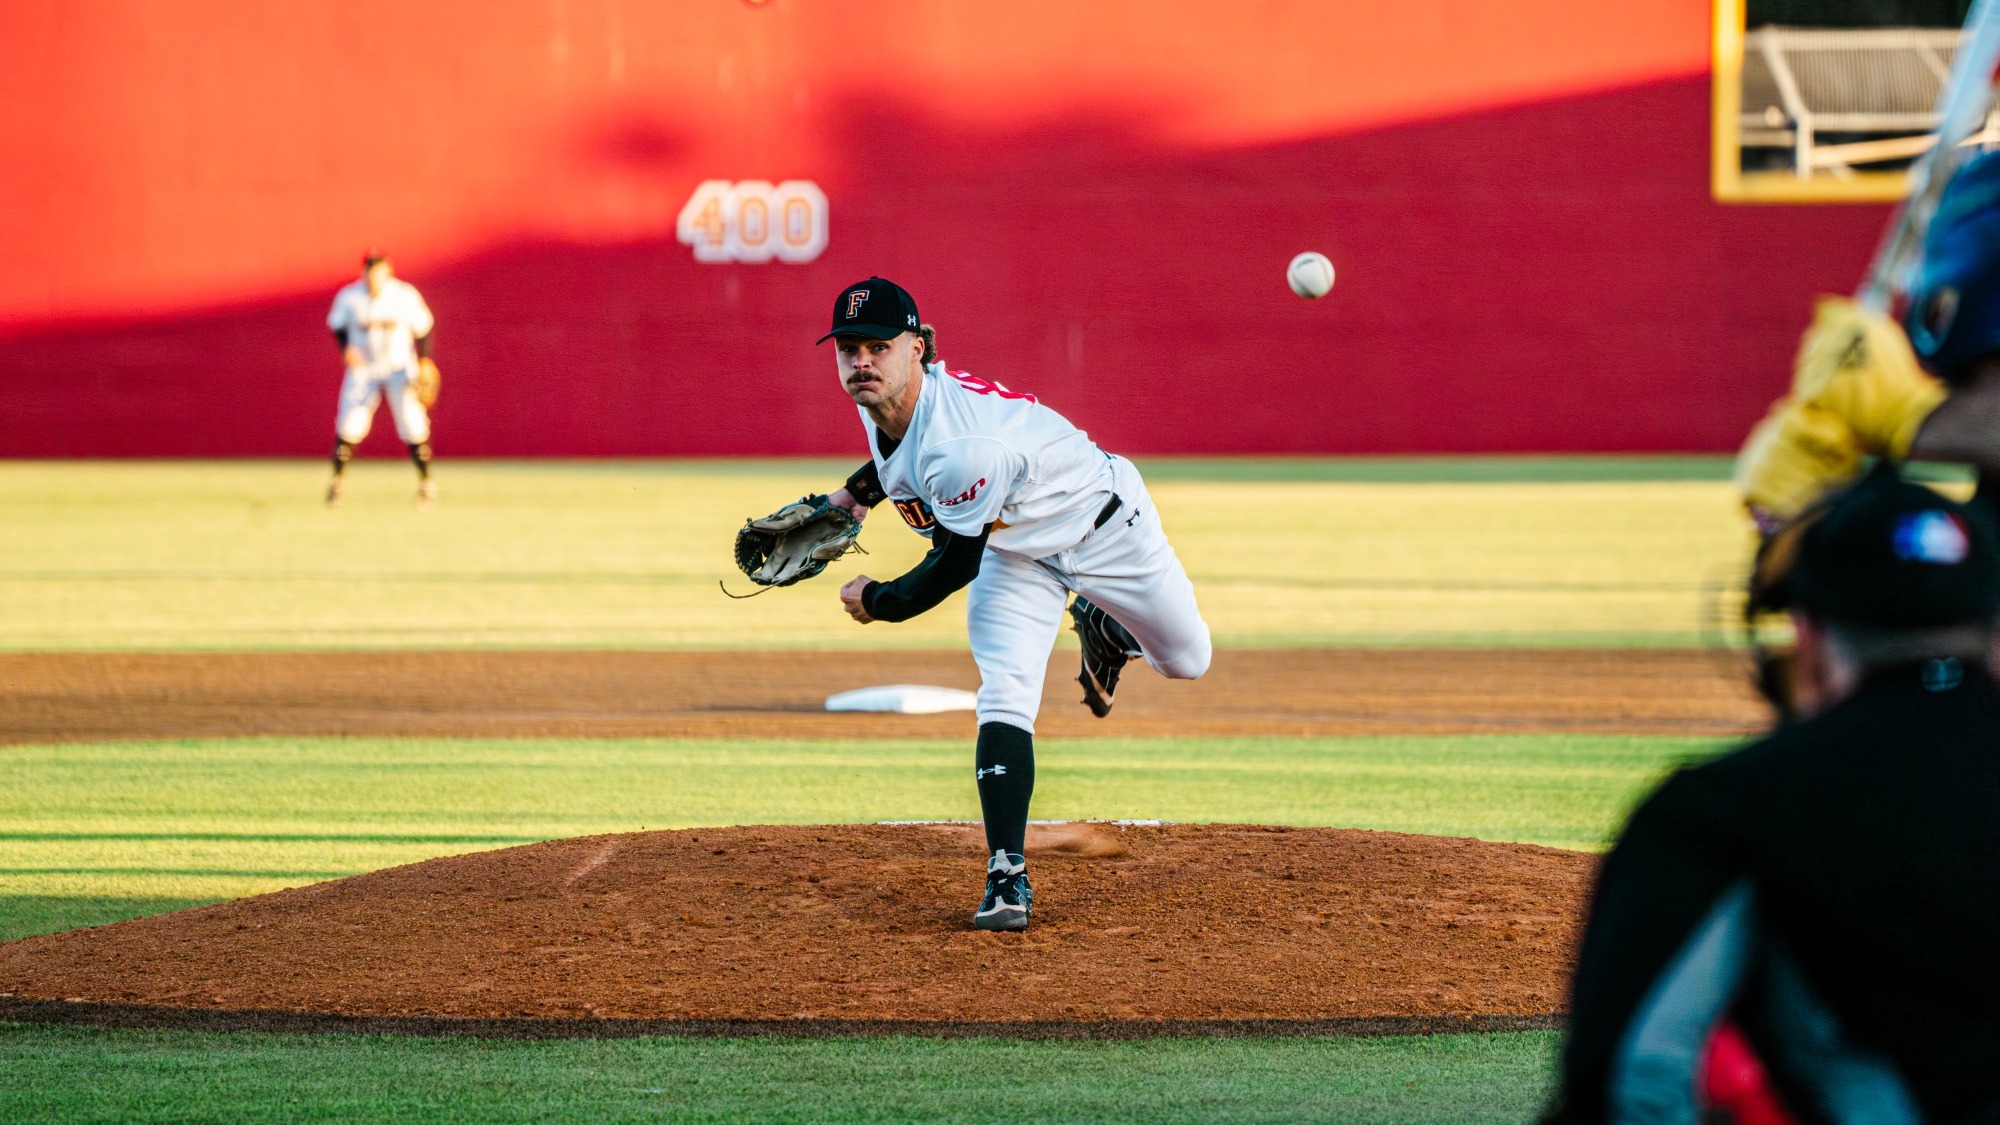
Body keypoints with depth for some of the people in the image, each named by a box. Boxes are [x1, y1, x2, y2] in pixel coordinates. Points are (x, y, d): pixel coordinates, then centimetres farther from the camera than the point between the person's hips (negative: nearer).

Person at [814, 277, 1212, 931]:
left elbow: (957, 564, -31)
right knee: (1004, 698, -15)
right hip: (1014, 549, 5)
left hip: (1102, 526, -5)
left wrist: (879, 602, -19)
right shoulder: (881, 398, -18)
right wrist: (858, 492, -2)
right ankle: (1007, 877, -15)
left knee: (1185, 661, 14)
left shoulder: (964, 446, -44)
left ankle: (1102, 628, 47)